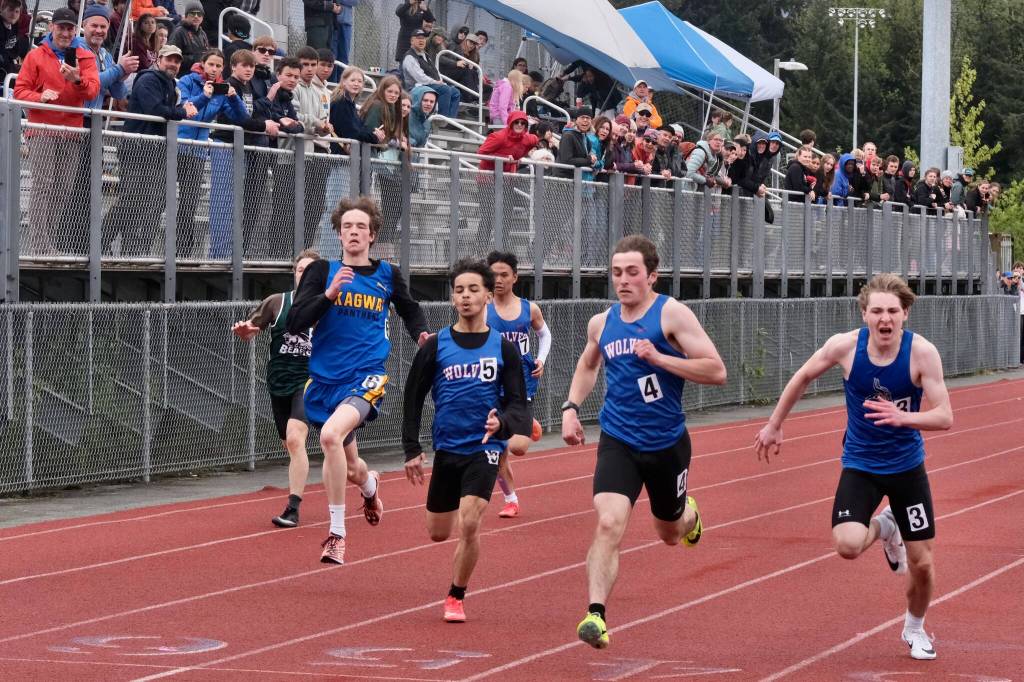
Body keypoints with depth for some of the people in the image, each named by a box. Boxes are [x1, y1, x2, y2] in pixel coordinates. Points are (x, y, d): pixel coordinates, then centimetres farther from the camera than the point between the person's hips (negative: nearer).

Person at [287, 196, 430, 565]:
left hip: (366, 376, -3)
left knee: (331, 434, -30)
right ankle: (370, 485, 53)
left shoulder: (387, 275, 5)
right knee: (347, 465, 15)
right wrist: (329, 294, -20)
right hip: (324, 379, 3)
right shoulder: (322, 271, 1)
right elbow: (294, 323, -8)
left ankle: (336, 534, -21)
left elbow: (410, 310, 25)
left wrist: (421, 333, 5)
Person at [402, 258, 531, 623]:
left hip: (485, 448, -2)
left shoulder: (503, 347, -1)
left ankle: (456, 597, 4)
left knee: (469, 526, -18)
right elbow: (413, 398, 6)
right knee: (438, 533, 10)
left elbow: (517, 402, 0)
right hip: (447, 447, 2)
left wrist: (502, 422, -22)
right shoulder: (435, 346, 1)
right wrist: (412, 450, 1)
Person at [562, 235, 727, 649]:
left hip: (667, 443, -1)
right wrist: (571, 407, 10)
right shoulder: (601, 323, 4)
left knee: (670, 533, 20)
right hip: (618, 442, 1)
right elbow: (587, 366, 26)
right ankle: (596, 615, -25)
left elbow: (716, 371, -17)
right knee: (608, 524, -22)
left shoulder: (672, 314, -11)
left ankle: (689, 515, 58)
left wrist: (658, 357, -25)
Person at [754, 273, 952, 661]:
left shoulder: (922, 352, -21)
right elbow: (802, 378, 2)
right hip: (859, 465, 0)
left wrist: (903, 417, -41)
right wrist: (774, 425, 9)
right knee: (847, 546, -23)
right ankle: (883, 529, 16)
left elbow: (944, 417, -22)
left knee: (922, 563, 4)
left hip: (907, 466, 0)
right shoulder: (845, 346, -18)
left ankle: (915, 629, 37)